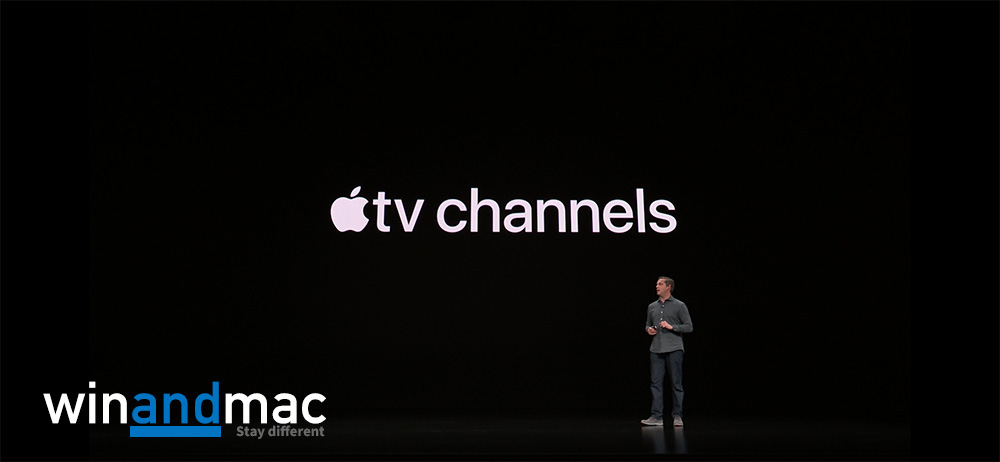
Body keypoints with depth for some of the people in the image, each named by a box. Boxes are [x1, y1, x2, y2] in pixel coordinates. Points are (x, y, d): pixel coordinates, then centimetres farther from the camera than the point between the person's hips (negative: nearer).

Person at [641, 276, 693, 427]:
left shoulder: (679, 306, 1)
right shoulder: (652, 307, 15)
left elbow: (689, 327, -1)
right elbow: (648, 324, 26)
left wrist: (672, 327, -13)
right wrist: (649, 329, 3)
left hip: (674, 349, -4)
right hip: (656, 350, 4)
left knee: (676, 383, -1)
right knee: (655, 383, -1)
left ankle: (677, 416, 5)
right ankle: (657, 416, 1)